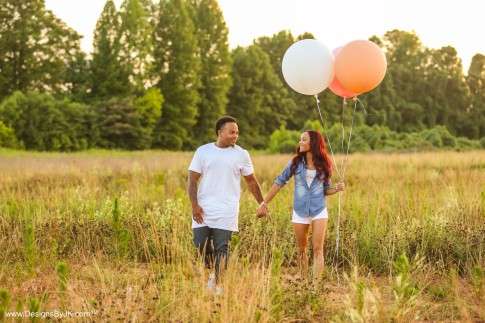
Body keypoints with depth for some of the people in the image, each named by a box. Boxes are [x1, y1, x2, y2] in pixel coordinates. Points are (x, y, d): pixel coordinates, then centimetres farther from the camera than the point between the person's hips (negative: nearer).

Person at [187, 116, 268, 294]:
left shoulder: (241, 154, 5)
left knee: (222, 248, -4)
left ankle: (216, 282, 7)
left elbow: (251, 181, 14)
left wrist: (262, 204, 12)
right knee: (201, 244, 2)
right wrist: (194, 205, -9)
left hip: (226, 211, -1)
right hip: (203, 209, 1)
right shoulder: (203, 151, 3)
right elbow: (192, 180, 2)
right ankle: (212, 271, 27)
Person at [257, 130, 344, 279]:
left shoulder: (324, 165, -1)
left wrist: (337, 189, -13)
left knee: (318, 249, -6)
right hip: (300, 212, 1)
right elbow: (279, 182, 4)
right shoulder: (295, 162, -1)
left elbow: (325, 189, 9)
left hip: (319, 211, -1)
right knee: (301, 250, 10)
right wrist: (265, 202, 2)